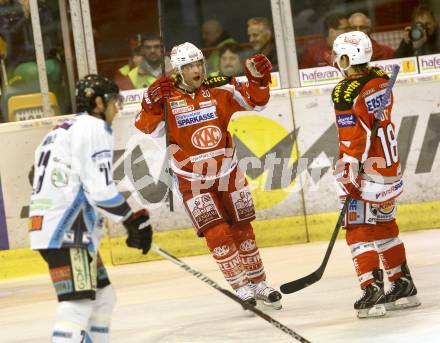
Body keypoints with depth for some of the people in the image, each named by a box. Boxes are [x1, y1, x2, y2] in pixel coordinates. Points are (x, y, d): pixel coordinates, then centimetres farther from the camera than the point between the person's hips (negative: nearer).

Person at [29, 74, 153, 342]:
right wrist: (135, 220, -8)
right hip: (67, 232, -10)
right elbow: (100, 187, -16)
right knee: (78, 303, -19)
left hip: (47, 227, 10)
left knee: (102, 297, 18)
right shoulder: (94, 128, -6)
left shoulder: (63, 131, 24)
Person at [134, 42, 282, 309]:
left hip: (228, 173, 3)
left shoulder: (219, 89, -5)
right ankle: (241, 287, -1)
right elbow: (147, 127, -23)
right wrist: (152, 103, -40)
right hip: (192, 180, -3)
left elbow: (254, 102, -1)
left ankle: (258, 284, 27)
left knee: (243, 229, 13)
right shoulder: (166, 97, -12)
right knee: (217, 234, -12)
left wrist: (258, 79, -19)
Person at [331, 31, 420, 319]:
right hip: (390, 166, 8)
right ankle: (403, 285, 23)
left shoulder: (346, 92, -18)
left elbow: (351, 141, -19)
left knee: (358, 228, -4)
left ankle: (372, 290, -13)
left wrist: (348, 176, -15)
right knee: (385, 225, 18)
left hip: (367, 173, -8)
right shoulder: (381, 79, 5)